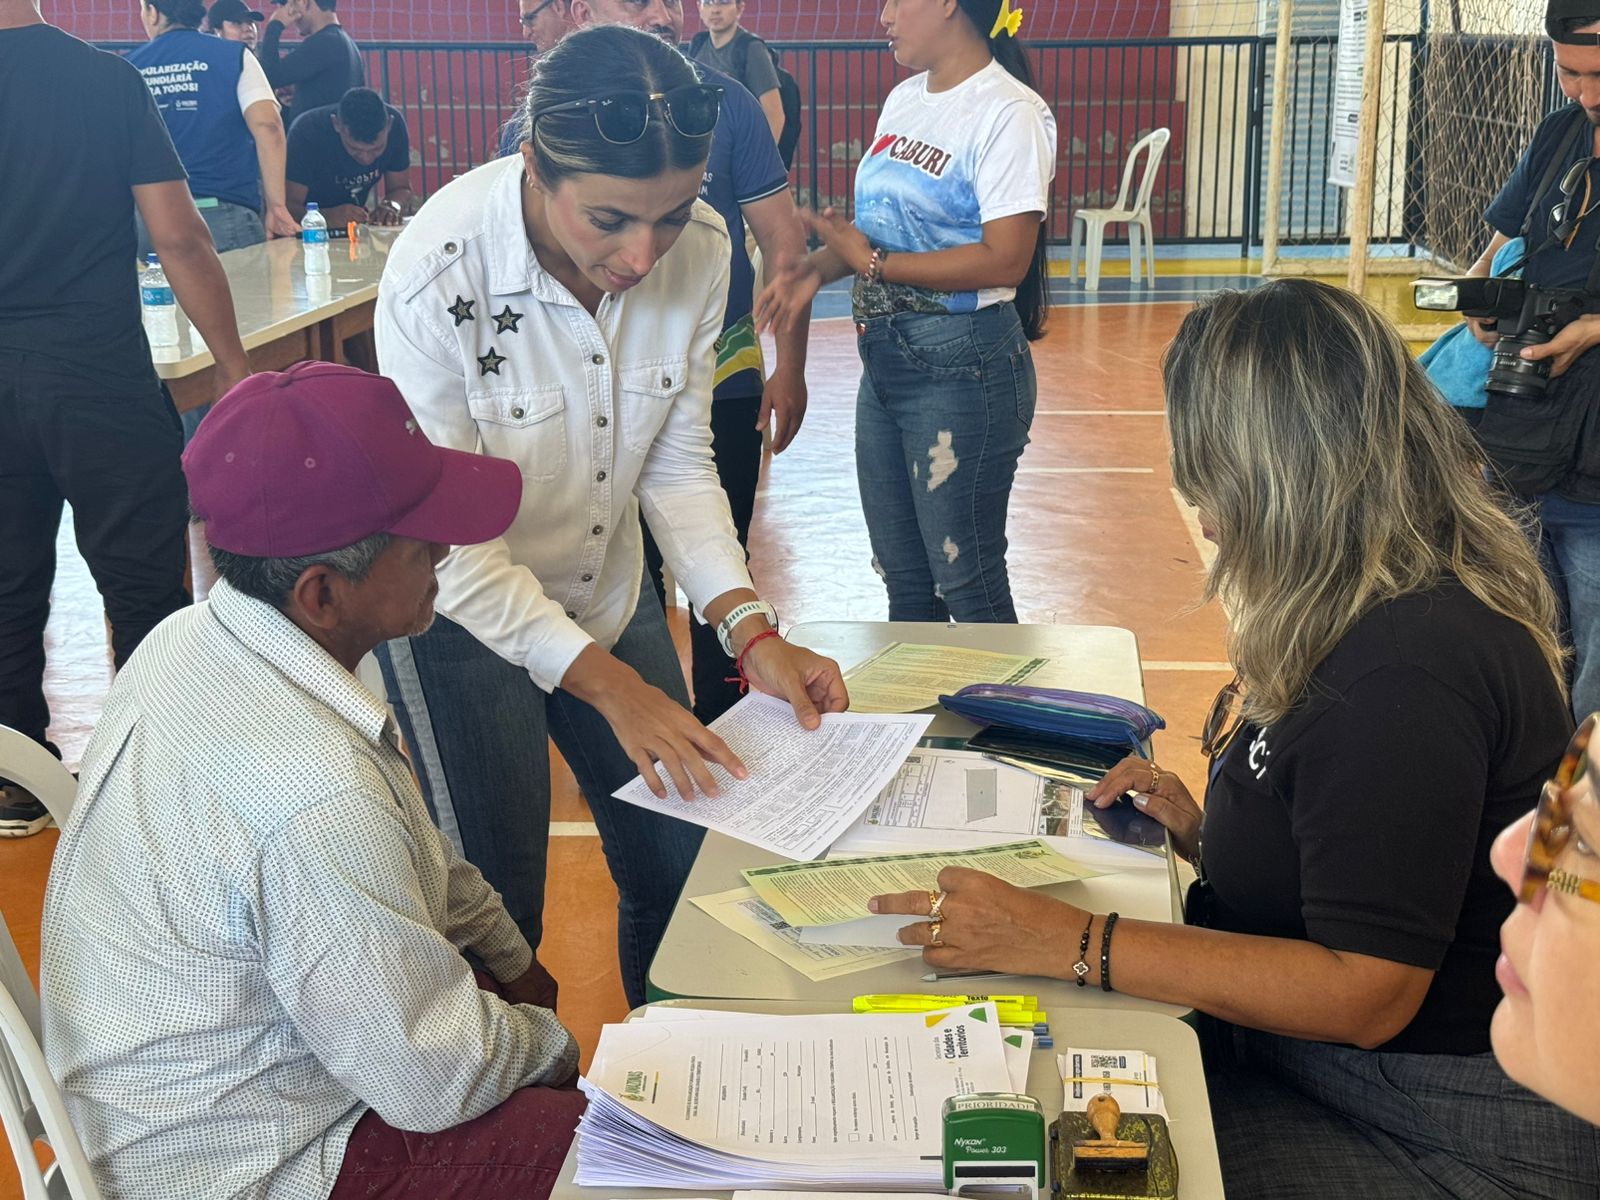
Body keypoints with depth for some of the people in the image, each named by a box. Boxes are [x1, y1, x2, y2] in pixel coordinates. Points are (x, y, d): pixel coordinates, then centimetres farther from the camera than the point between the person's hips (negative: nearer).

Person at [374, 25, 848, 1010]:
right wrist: (611, 685, -26)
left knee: (681, 870, 14)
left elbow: (678, 461, -5)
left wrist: (751, 632, -16)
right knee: (498, 912, 5)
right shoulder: (439, 277, -30)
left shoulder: (699, 248, -16)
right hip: (463, 617, -4)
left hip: (611, 590, 5)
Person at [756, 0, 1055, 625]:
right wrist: (816, 269, -1)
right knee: (904, 581, 17)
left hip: (961, 365, -8)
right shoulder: (904, 99, 12)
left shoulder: (1008, 112, -13)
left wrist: (872, 263, -16)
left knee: (966, 584, 1)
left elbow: (1005, 260, -20)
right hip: (884, 357, 8)